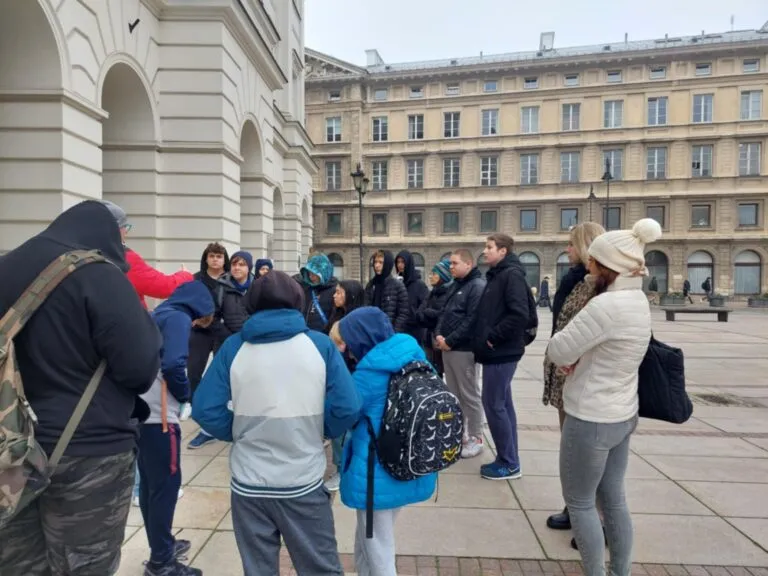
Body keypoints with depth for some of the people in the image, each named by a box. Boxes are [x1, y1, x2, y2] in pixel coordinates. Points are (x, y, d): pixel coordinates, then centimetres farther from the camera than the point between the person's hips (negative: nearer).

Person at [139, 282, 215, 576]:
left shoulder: (158, 316, 16)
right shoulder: (178, 319, -10)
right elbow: (172, 365, -23)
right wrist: (187, 394, -6)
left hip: (142, 411, 9)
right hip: (159, 416, -9)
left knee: (150, 483, 17)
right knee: (166, 484, 2)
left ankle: (162, 544, 32)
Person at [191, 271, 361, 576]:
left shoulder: (233, 347, -6)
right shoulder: (321, 345, -7)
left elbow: (205, 409, -7)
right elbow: (348, 408, -12)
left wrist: (238, 434, 9)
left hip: (249, 486, 1)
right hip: (304, 484, -1)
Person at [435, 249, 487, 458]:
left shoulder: (478, 286, -11)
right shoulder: (456, 286, 18)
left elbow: (472, 320, -20)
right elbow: (445, 313, 18)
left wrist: (450, 341, -17)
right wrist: (438, 334, 0)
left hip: (463, 349, -9)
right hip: (448, 348, 9)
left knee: (469, 395, -1)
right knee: (454, 394, 15)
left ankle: (475, 438, 10)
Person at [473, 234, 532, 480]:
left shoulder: (511, 274, -14)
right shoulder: (496, 275, 15)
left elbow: (520, 314, -25)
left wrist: (494, 337, -18)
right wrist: (485, 338, 8)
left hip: (502, 352, -10)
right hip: (497, 352, 10)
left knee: (493, 404, -4)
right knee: (502, 404, 13)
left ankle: (509, 463, 8)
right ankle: (508, 459, 23)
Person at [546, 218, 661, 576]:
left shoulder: (607, 305, -27)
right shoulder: (638, 300, 4)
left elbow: (557, 351, -21)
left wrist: (572, 357, -1)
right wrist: (580, 359, -4)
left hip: (591, 419, -9)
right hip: (621, 414, 9)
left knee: (579, 502, 9)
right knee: (613, 499, 20)